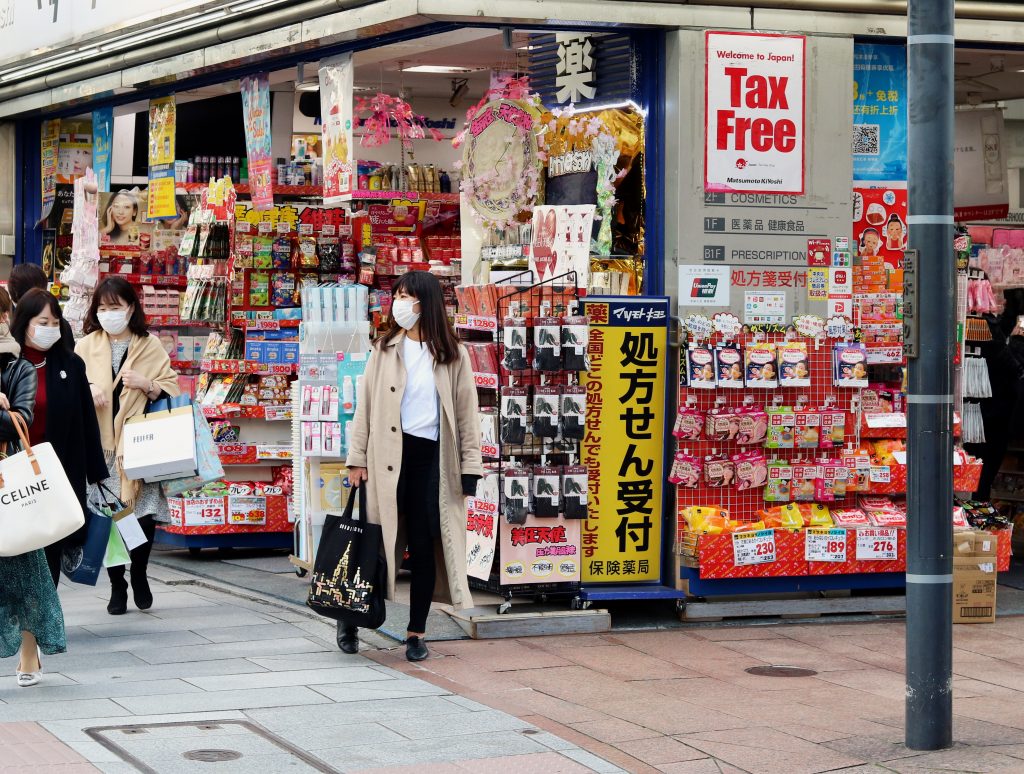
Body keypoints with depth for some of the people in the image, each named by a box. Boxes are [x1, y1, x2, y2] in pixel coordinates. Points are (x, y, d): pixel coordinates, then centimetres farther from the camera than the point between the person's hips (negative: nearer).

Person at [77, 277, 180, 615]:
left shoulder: (150, 346, 6)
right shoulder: (85, 347, 8)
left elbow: (172, 391, 6)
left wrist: (146, 385, -13)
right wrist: (87, 390, -11)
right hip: (100, 446, 1)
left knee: (145, 516, -6)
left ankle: (139, 575, 19)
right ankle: (117, 585, 12)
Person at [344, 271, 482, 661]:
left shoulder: (453, 356, 6)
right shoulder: (385, 349, 10)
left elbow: (467, 413, 6)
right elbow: (366, 405, 8)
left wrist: (470, 467, 0)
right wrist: (357, 459, 2)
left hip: (430, 457, 0)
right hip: (388, 457, 0)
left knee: (423, 545, 3)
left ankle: (416, 632, 12)